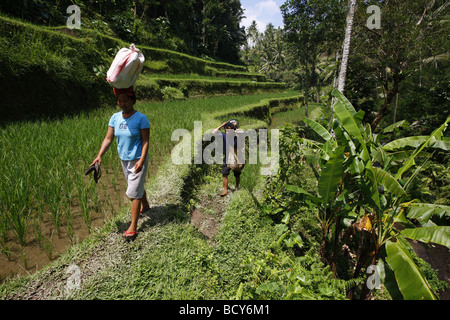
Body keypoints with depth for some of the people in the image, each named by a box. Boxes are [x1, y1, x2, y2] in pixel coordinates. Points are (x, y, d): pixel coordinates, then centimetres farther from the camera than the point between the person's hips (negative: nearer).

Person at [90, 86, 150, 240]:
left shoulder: (141, 118, -16)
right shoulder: (115, 118, 1)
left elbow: (145, 141, -16)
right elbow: (108, 138, 1)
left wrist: (141, 160, -26)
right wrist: (99, 155, -11)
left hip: (138, 160, -6)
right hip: (124, 159, 6)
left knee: (134, 192, -5)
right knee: (136, 185, 24)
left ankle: (133, 227, 5)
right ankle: (145, 205, 51)